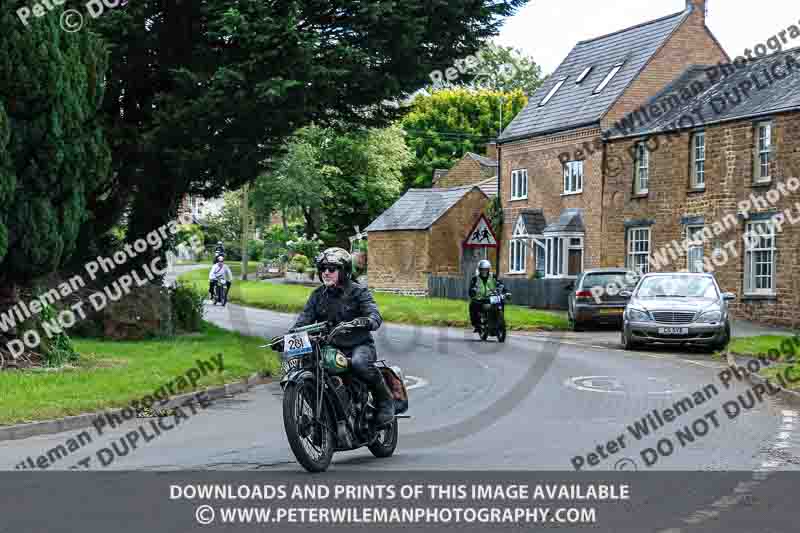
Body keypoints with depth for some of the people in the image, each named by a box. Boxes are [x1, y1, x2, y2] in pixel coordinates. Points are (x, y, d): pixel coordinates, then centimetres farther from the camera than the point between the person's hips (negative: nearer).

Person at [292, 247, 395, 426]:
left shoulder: (358, 292, -1)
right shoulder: (317, 295, 13)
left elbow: (375, 314, -15)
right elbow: (304, 319, 5)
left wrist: (366, 322, -40)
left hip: (359, 345, -5)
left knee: (359, 363, -38)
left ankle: (384, 400, -16)